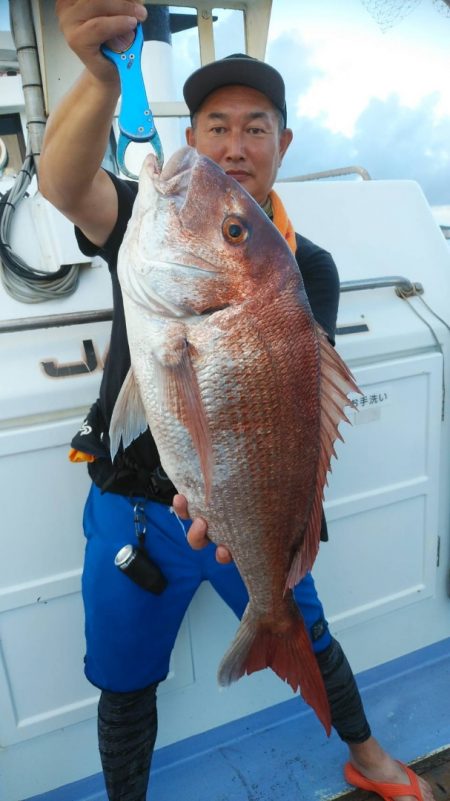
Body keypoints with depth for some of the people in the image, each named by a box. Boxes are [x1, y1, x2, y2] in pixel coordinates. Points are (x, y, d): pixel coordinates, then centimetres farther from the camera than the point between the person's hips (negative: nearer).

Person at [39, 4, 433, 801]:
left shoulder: (309, 268, -6)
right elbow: (64, 186, -31)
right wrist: (102, 75, -50)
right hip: (132, 508, 0)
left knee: (307, 642, 23)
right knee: (126, 684, 17)